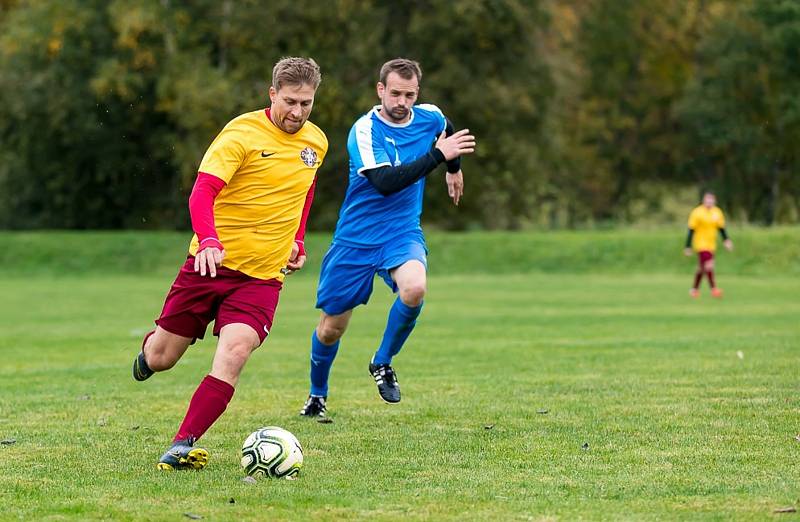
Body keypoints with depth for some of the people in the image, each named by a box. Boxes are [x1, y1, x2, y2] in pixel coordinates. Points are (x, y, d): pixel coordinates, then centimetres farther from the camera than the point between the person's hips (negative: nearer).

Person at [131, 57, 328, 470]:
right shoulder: (242, 133, -12)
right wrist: (209, 241, -39)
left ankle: (182, 445, -18)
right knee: (162, 359, 6)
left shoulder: (316, 142, 6)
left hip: (263, 276, 3)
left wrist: (297, 240, 19)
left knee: (232, 356, -21)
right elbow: (202, 191, -23)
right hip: (213, 262, -3)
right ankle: (151, 344, 44)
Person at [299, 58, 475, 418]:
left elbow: (448, 133, 25)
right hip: (356, 239, -2)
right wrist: (436, 154, -35)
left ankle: (382, 363, -6)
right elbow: (385, 182, -33)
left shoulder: (431, 118, -2)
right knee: (331, 328, 6)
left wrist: (454, 167, 38)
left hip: (403, 233, 2)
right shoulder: (365, 130, -18)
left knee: (414, 288, -31)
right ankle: (317, 395, 35)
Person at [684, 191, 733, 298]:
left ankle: (694, 289, 26)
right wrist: (688, 247, -10)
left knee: (702, 268, 13)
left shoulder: (717, 213, 5)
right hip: (701, 244, -6)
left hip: (711, 245, 6)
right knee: (708, 265, -17)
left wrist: (726, 240, 0)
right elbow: (691, 230, -9)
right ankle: (714, 288, -16)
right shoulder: (697, 213, -10)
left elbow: (721, 228, 15)